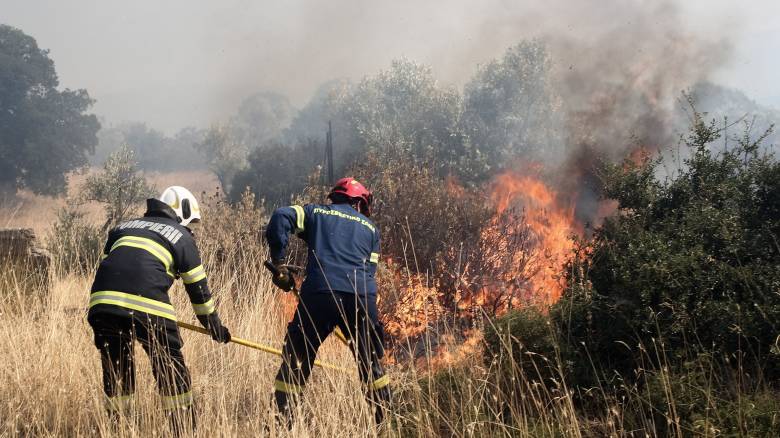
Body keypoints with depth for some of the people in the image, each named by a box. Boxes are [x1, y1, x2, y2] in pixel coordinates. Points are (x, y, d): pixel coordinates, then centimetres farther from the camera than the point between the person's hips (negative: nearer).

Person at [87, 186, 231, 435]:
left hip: (103, 302, 4)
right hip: (148, 306, -4)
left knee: (115, 370, 19)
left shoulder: (124, 227, 31)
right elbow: (197, 288, 20)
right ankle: (184, 430, 16)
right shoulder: (182, 237, 18)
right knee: (171, 369, 11)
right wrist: (215, 327, 30)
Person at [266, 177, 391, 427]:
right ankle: (384, 419, 25)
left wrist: (279, 263, 5)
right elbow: (370, 269, 19)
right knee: (370, 360, 19)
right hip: (362, 298, 2)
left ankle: (281, 419, 3)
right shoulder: (370, 227, 24)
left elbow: (280, 218, 2)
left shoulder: (316, 212, 19)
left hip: (319, 294, -2)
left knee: (296, 359, 7)